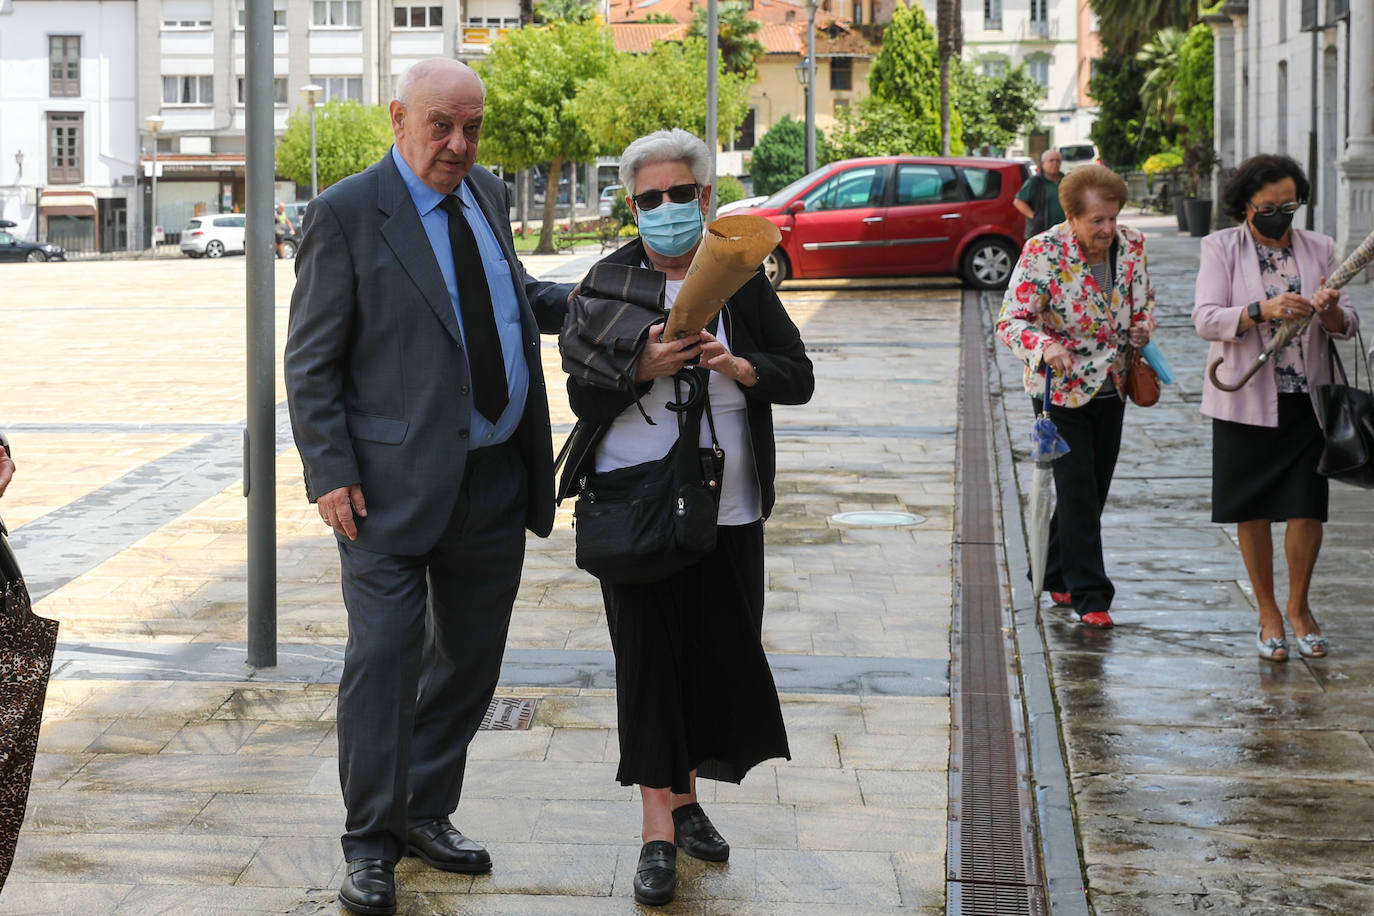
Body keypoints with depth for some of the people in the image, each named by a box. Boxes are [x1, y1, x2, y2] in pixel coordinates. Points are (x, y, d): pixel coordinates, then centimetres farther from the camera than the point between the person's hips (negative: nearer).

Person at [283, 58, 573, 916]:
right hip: (396, 486, -6)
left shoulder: (489, 196, 11)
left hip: (499, 481, 6)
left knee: (470, 658, 13)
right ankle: (371, 845, 8)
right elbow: (311, 362, -7)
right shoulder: (347, 215, -8)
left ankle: (425, 813, 28)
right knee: (383, 658, -5)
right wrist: (332, 472, -14)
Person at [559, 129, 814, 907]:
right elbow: (584, 398, -5)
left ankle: (685, 796, 27)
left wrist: (739, 366, -17)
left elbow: (799, 377, 2)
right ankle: (659, 832, 3)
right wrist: (644, 369, -23)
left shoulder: (741, 278, 3)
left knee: (720, 654, 6)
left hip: (727, 507, 2)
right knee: (648, 658, -2)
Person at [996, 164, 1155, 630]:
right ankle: (1089, 596, -2)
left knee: (1093, 492, 14)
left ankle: (1056, 577, 32)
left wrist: (1143, 326, -9)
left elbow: (1143, 299, 14)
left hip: (1111, 387, 6)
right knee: (1078, 494, -8)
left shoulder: (1131, 244, -3)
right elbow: (1010, 320, -18)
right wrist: (1044, 346, -38)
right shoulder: (1042, 252, -18)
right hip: (1061, 389, -5)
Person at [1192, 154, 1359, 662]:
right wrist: (1262, 311, -27)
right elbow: (1205, 318, -12)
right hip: (1245, 400, -2)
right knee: (1253, 511, 5)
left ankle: (1298, 606, 21)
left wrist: (1331, 312, -17)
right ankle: (1268, 613, 20)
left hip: (1307, 400, 2)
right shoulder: (1221, 249, -1)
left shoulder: (1318, 249, 7)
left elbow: (1347, 326, 7)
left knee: (1308, 508, 0)